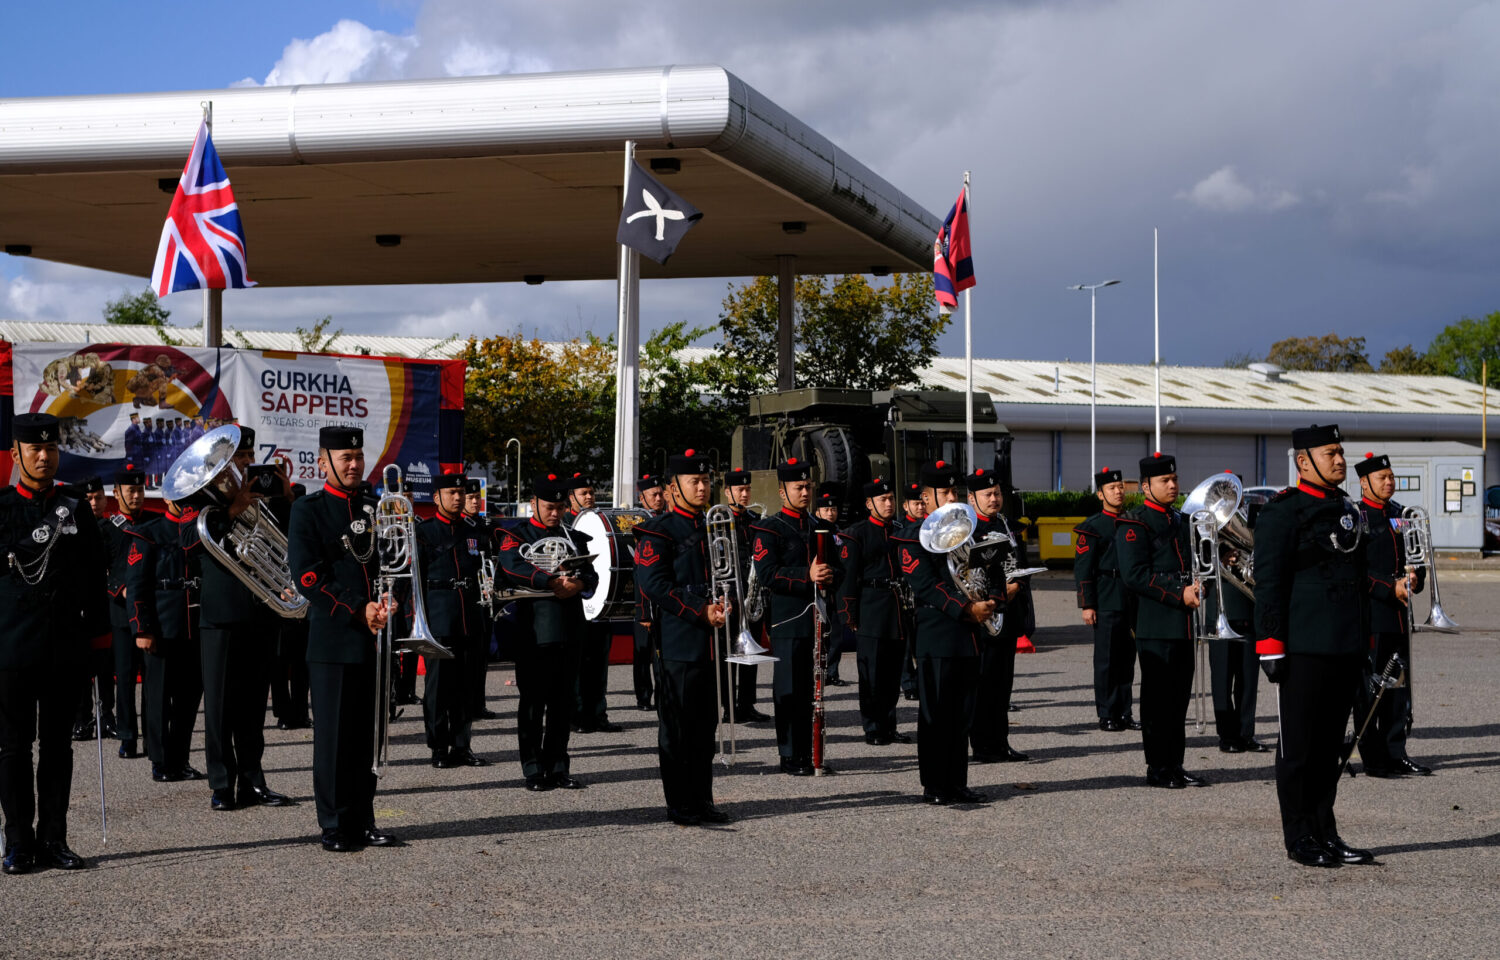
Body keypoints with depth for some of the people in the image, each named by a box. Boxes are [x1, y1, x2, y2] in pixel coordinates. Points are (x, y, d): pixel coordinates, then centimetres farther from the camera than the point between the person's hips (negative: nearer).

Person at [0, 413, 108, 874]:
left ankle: (53, 839, 14)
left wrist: (97, 631, 7)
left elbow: (94, 577, 11)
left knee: (57, 745, 7)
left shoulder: (78, 511, 9)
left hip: (65, 645, 3)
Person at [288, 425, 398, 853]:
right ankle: (336, 826, 6)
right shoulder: (308, 510, 0)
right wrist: (358, 610, -13)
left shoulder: (377, 505, 14)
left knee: (365, 734, 8)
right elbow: (307, 576, -8)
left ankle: (363, 821, 14)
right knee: (333, 734, 0)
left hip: (375, 638, 4)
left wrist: (388, 602, -5)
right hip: (333, 638, -4)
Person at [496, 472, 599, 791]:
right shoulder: (516, 535, 3)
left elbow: (591, 575, 8)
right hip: (534, 630, -4)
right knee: (533, 701, -1)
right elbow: (513, 565, -17)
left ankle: (557, 768, 14)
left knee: (564, 701, 7)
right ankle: (533, 771, 4)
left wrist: (578, 583, -16)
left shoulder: (574, 538, 18)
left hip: (570, 629, 5)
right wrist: (553, 581, -27)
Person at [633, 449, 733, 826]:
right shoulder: (657, 531, -7)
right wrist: (701, 612, -17)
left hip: (709, 642, 7)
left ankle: (702, 801, 18)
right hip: (677, 644, -7)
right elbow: (654, 585, -15)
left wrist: (723, 605, 1)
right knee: (677, 726, -1)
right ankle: (680, 805, 4)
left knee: (704, 724, 11)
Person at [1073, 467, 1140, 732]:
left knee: (1127, 659, 8)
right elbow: (1082, 569, -5)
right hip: (1107, 602, -5)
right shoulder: (1092, 527, -1)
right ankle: (1106, 715, 4)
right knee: (1106, 660, -2)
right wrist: (1087, 605, -11)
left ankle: (1124, 713, 13)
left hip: (1132, 601, 5)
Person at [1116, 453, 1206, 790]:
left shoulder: (1181, 521, 18)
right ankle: (1158, 770, 3)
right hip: (1155, 626, -8)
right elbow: (1134, 575, -17)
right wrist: (1179, 594, -19)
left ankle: (1175, 766, 15)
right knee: (1157, 697, -3)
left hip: (1183, 624, 8)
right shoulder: (1134, 525, -8)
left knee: (1179, 697, 9)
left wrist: (1197, 589, 6)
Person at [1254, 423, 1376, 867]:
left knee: (1330, 745, 12)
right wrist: (1270, 646, -16)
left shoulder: (1347, 510, 16)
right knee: (1298, 747, 1)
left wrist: (1365, 640, 19)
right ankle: (1299, 839, 8)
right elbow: (1268, 581, -12)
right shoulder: (1283, 511, -8)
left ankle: (1326, 834, 19)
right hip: (1305, 648, -8)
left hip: (1346, 648, 8)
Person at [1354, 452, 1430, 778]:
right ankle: (1374, 759, 3)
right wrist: (1391, 588, -18)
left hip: (1400, 615, 7)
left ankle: (1396, 753, 15)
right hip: (1370, 614, -7)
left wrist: (1415, 578, -4)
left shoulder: (1400, 514, 15)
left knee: (1399, 688, 9)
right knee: (1369, 689, -2)